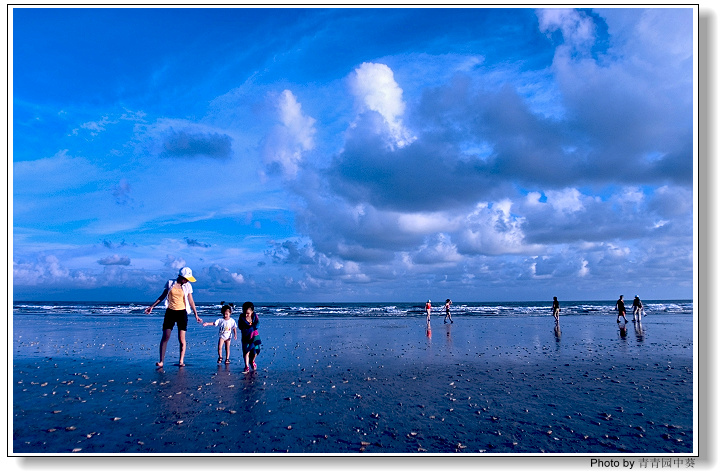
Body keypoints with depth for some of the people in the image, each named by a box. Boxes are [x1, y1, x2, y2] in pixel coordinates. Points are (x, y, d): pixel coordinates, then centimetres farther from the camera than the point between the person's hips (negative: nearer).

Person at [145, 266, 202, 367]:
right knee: (165, 337, -7)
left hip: (182, 313, 0)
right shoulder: (170, 283, 3)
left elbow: (191, 301, 8)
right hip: (170, 312, 0)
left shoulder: (187, 286, 4)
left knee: (182, 339, -3)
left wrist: (196, 315, 6)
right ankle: (161, 361, -4)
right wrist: (152, 306, 7)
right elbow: (162, 296, 11)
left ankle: (181, 361, 7)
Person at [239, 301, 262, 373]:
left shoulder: (255, 316, -8)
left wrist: (251, 328, -30)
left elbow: (257, 324, -17)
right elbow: (240, 326, -14)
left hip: (254, 336, 1)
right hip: (245, 337, -1)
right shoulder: (242, 317, -9)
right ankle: (247, 367, 0)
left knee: (255, 350, -1)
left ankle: (252, 361, 30)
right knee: (246, 351, -7)